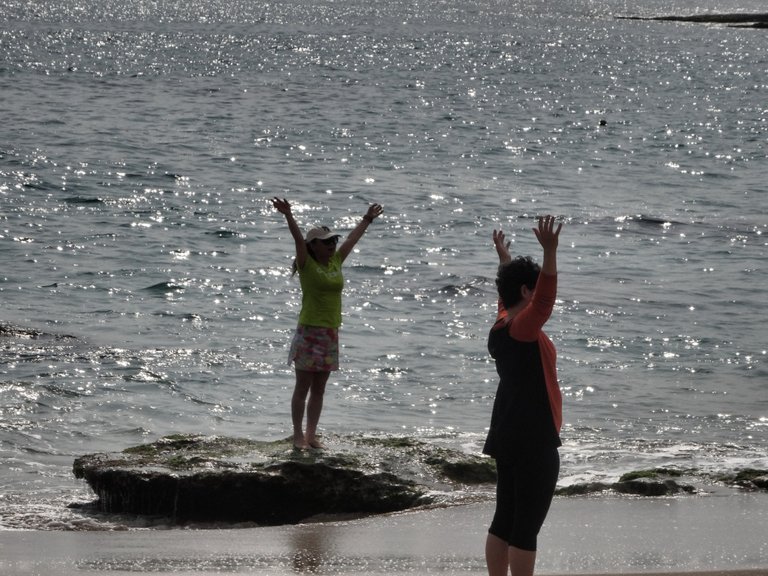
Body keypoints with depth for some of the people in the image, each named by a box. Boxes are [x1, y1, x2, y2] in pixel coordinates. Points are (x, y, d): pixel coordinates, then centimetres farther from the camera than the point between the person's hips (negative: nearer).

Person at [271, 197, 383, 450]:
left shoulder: (335, 262, 10)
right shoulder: (307, 265, -6)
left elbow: (352, 240, 22)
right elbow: (298, 239, -20)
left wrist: (367, 220, 34)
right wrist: (288, 215, -34)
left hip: (330, 334, 6)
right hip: (309, 332, -6)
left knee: (319, 389, 9)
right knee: (303, 388, -1)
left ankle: (312, 434, 14)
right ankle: (298, 435, 2)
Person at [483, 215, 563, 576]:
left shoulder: (501, 326, 9)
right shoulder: (522, 329, -16)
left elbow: (507, 295, 30)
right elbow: (545, 299, -34)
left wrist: (505, 260, 43)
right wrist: (549, 251, -42)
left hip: (508, 437, 10)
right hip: (534, 441, -10)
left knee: (505, 520, 13)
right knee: (526, 526, -6)